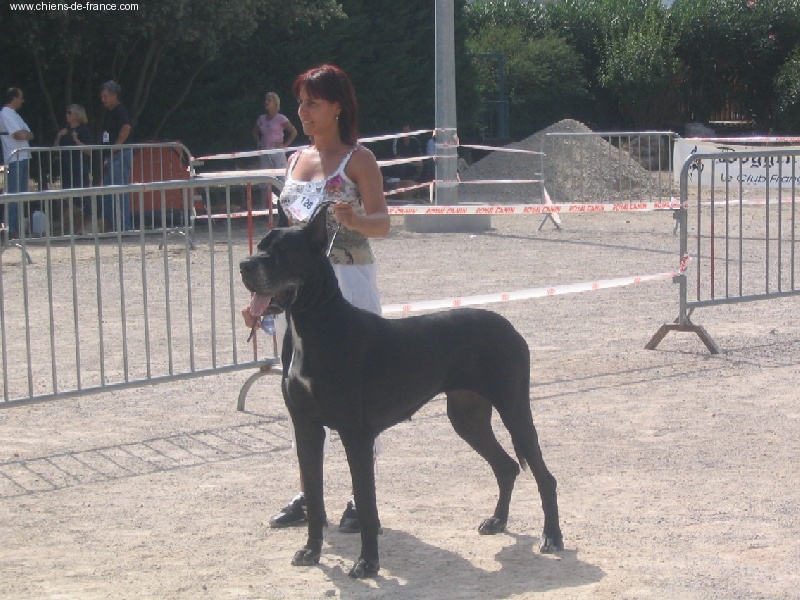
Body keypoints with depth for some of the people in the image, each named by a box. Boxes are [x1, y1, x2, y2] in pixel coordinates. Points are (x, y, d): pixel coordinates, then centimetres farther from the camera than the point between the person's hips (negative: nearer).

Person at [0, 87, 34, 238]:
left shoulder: (12, 113, 20)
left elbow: (25, 134, 19)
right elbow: (20, 135, -20)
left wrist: (25, 134, -1)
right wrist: (28, 134, -1)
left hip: (22, 159, 10)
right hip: (15, 159, -10)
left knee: (21, 193, 13)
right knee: (14, 194, -9)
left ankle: (19, 227, 18)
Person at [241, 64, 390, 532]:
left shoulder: (358, 159, -4)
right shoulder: (297, 160, 14)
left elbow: (382, 224, -13)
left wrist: (357, 219, -35)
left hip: (348, 283, -6)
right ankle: (307, 496, 18)